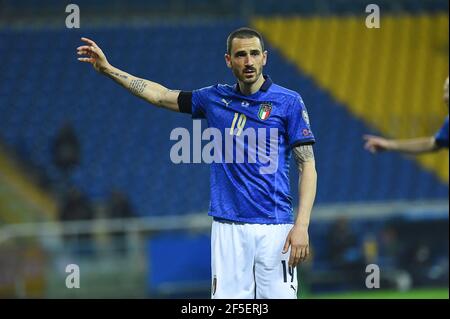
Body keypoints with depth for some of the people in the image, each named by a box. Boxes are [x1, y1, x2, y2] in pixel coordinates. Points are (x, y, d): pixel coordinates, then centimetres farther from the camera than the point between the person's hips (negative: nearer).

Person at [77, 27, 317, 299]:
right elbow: (160, 95, 23)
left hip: (274, 228, -3)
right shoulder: (215, 98, 12)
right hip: (228, 228, 3)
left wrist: (302, 225, -11)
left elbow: (308, 166, -2)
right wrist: (108, 69, 21)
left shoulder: (288, 102, 0)